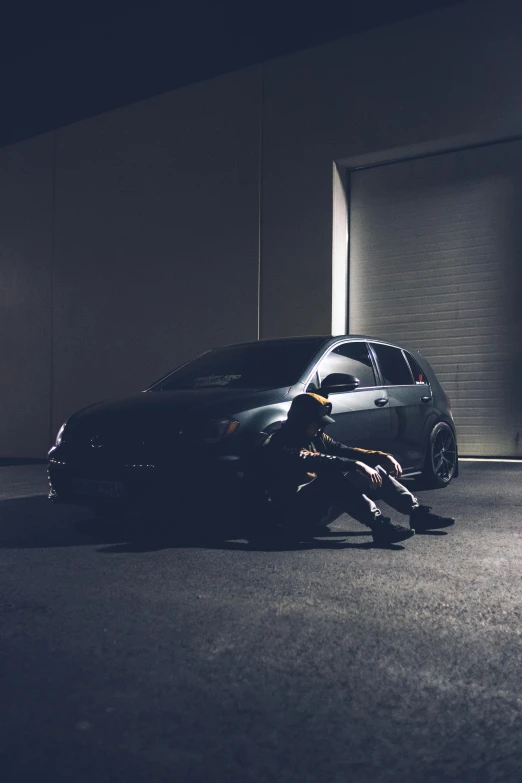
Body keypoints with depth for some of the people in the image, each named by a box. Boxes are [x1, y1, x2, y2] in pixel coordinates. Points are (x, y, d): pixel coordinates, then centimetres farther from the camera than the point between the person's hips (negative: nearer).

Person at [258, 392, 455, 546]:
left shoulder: (315, 438, 14)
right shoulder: (277, 445, -14)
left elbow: (345, 451, 8)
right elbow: (313, 461, -30)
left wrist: (383, 457, -7)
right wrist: (356, 465, -38)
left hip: (321, 507, 9)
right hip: (296, 512, -8)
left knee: (375, 471, -2)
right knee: (336, 476, -35)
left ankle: (417, 513, -6)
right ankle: (379, 525, -43)